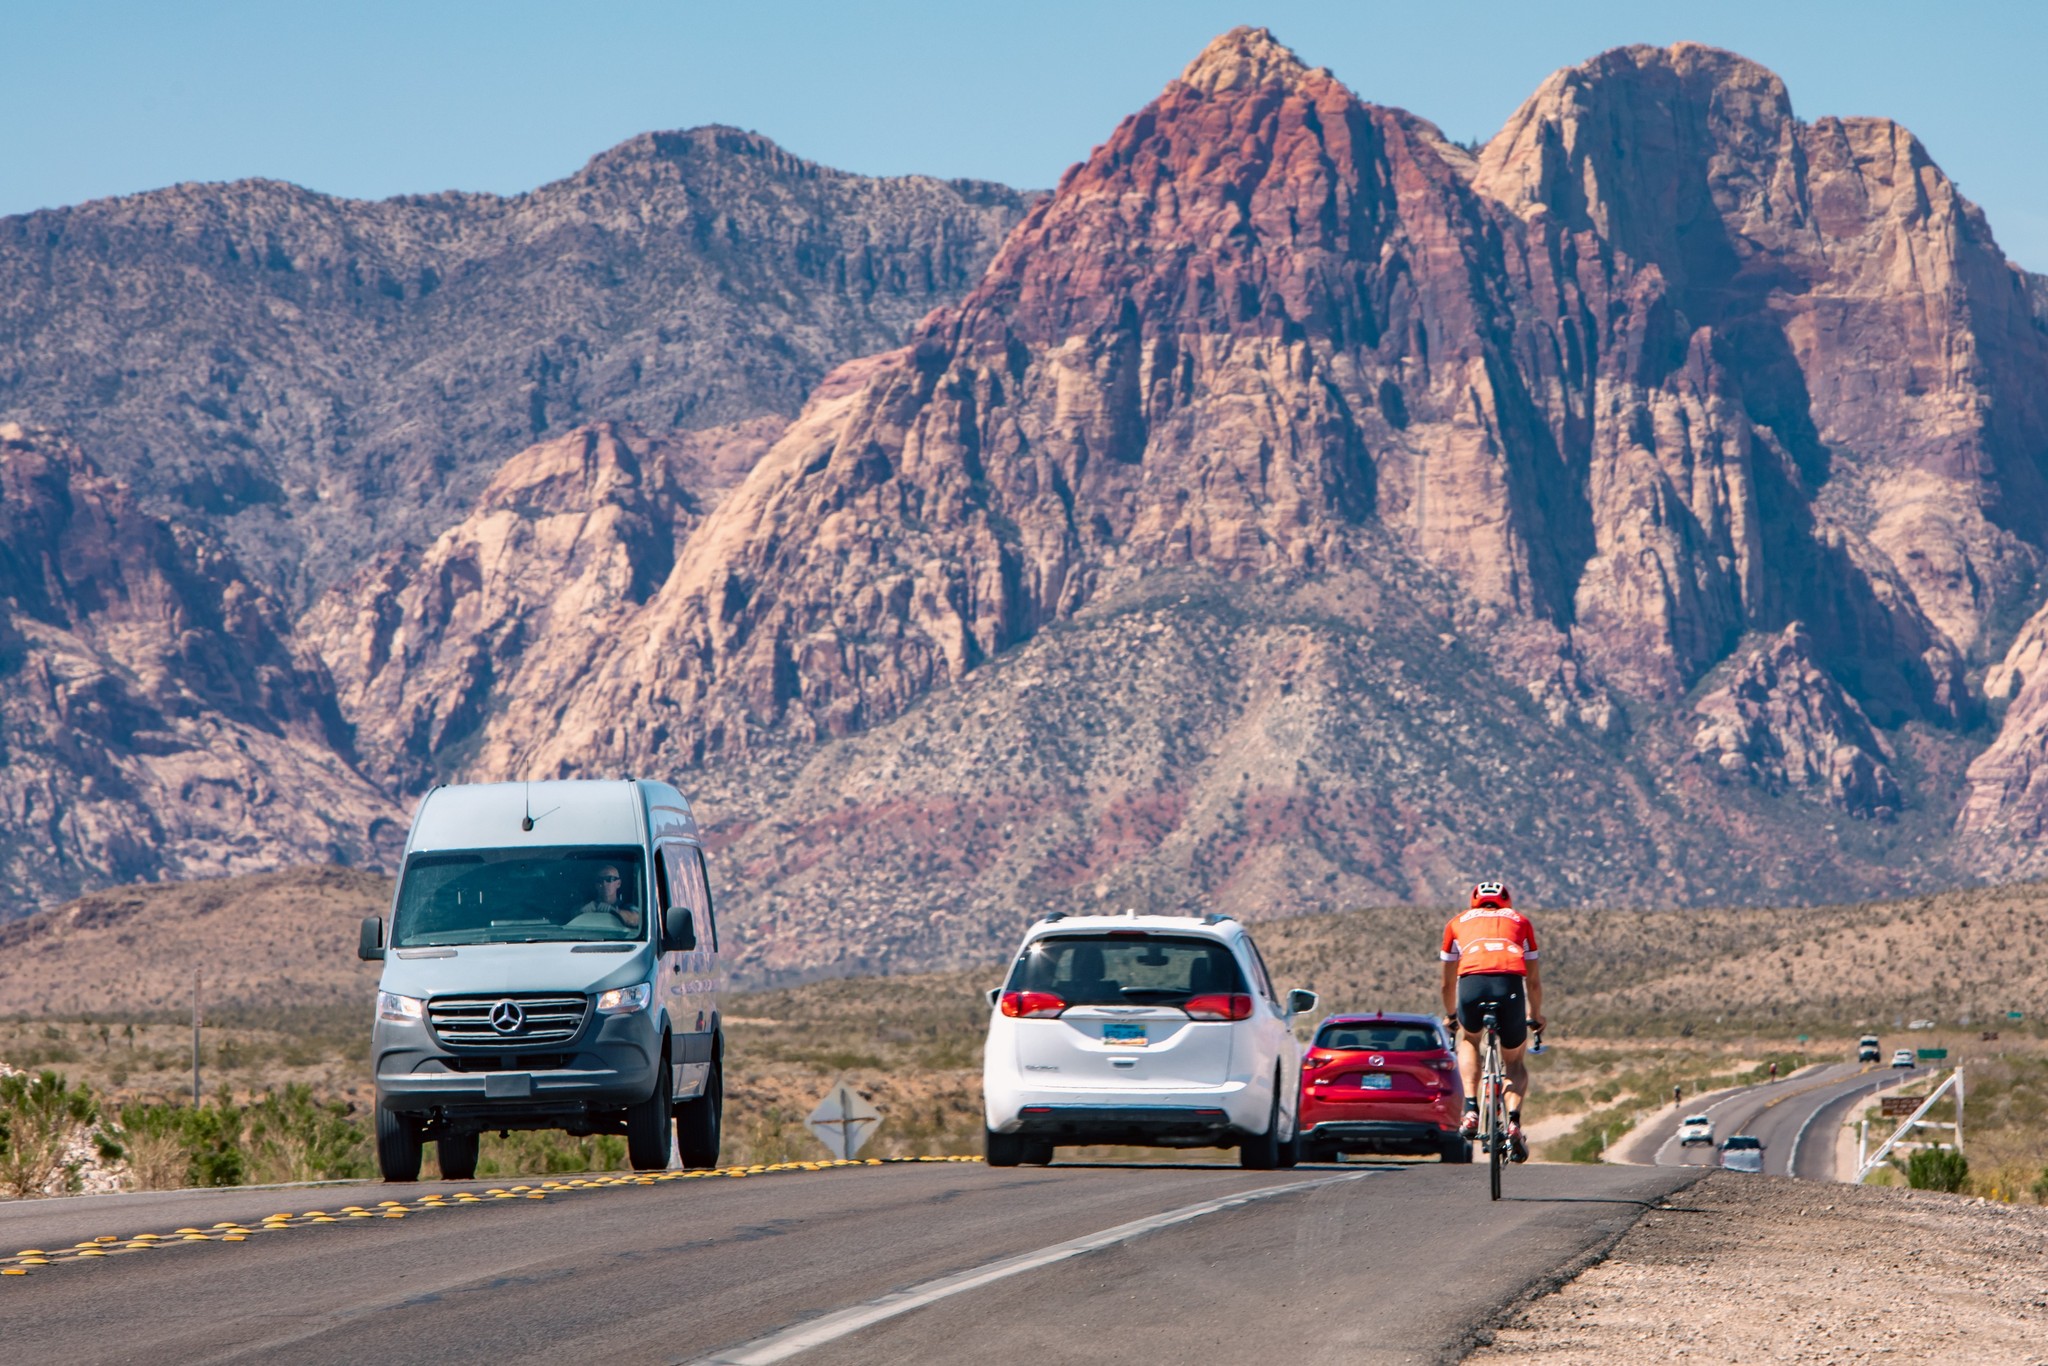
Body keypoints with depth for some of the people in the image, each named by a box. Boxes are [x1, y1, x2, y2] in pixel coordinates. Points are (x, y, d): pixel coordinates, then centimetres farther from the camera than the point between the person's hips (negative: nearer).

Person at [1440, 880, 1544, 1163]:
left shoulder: (1458, 922, 33)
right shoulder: (1520, 921, 33)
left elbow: (1448, 982, 40)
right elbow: (1533, 981, 39)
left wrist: (1450, 1016, 58)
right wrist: (1535, 1017, 56)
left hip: (1472, 983, 0)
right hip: (1510, 985, 0)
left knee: (1468, 1041, 33)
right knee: (1515, 1061, 24)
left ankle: (1471, 1111, 13)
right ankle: (1514, 1121, -1)